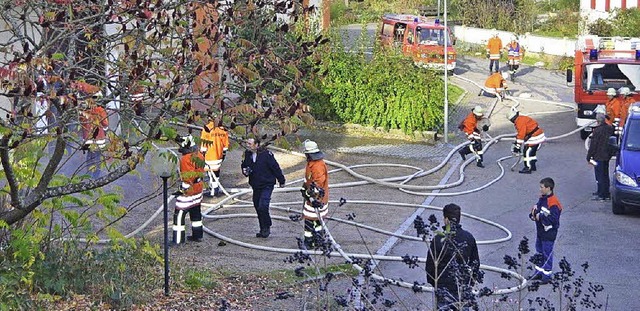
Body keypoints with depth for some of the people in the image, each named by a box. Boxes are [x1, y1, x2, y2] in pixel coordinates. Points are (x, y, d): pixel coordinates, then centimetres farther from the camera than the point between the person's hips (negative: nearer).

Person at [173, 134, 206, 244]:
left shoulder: (186, 159, -21)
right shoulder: (199, 155, 5)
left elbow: (188, 177, -23)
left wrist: (182, 190, -17)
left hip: (188, 191, -9)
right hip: (198, 189, 9)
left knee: (179, 214, -3)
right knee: (196, 213, 19)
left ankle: (178, 239, -2)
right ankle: (197, 235, 27)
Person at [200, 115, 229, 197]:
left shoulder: (207, 128, -14)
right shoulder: (223, 129, 2)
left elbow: (204, 144, -12)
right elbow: (225, 144, 10)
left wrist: (203, 153, -3)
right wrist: (224, 154, 21)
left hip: (210, 156, -6)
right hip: (219, 156, 6)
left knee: (212, 172, 0)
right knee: (216, 171, 18)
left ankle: (213, 191, 3)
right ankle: (216, 189, 28)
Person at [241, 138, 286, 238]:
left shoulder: (266, 154, -17)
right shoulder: (247, 154, 1)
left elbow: (275, 167, -8)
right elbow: (244, 165, 19)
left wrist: (281, 181, 1)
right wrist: (245, 171, -6)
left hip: (267, 185, -7)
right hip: (255, 186, 7)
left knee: (263, 206, -18)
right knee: (257, 207, 11)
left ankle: (266, 227, 1)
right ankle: (263, 230, 24)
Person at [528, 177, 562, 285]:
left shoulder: (553, 202, -22)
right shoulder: (542, 199, 6)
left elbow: (554, 219, -27)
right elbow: (536, 209, 17)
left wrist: (540, 216, -21)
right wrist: (533, 213, -5)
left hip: (549, 233, -9)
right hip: (540, 231, 9)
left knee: (547, 253, 1)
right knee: (539, 252, 19)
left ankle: (547, 275, 10)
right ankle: (538, 272, 31)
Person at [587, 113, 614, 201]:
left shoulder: (597, 131, -20)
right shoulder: (610, 128, 2)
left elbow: (593, 145, -17)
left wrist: (588, 157, -9)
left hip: (598, 157, -8)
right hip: (607, 156, 8)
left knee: (599, 176, -1)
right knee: (605, 175, 18)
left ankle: (601, 195, 1)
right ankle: (606, 193, 26)